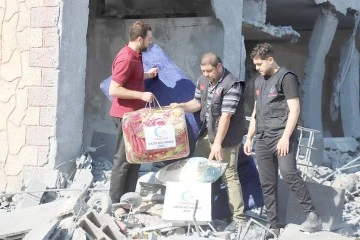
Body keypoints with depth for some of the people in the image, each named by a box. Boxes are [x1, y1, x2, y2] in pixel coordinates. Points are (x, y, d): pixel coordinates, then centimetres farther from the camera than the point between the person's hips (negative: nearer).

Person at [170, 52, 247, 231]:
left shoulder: (232, 85, -22)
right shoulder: (203, 80, 4)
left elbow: (225, 116, -25)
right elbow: (197, 103, 16)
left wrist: (217, 143, -26)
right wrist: (180, 106, -4)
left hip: (226, 136, -8)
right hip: (207, 132, 8)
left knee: (229, 176, -8)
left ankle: (239, 218, -2)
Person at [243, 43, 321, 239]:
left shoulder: (286, 77, -5)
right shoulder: (259, 81, 19)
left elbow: (294, 109, -12)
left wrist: (285, 137, -19)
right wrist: (249, 137, 18)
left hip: (281, 136, -8)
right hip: (262, 139, 8)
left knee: (289, 174, -23)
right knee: (267, 184, 5)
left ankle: (312, 215, -13)